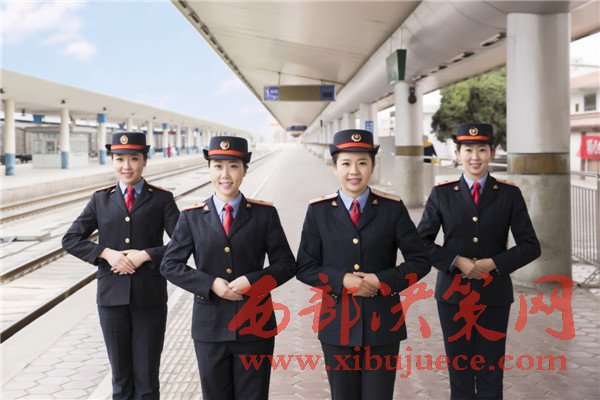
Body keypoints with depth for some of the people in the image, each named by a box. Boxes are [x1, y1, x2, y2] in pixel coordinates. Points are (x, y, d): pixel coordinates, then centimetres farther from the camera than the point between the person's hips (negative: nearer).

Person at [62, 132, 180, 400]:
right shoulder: (100, 199, 7)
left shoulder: (161, 199, 1)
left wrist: (145, 255, -17)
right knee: (121, 375, 13)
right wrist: (106, 253, -11)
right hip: (112, 295, 2)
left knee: (147, 375, 5)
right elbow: (70, 240, 4)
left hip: (150, 297, -2)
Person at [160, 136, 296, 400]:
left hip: (255, 326, -1)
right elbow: (170, 265, 0)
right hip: (210, 327, 1)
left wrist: (252, 281, -17)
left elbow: (286, 264, 0)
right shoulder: (192, 217, 2)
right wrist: (210, 284, -14)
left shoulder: (265, 214, 0)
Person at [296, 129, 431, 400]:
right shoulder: (318, 210, 0)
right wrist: (343, 280, -15)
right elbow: (305, 267, 0)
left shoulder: (392, 208, -1)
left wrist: (382, 281, -14)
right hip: (337, 325, 1)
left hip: (383, 323, 0)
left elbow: (419, 261, 0)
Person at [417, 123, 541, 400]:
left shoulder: (509, 194, 0)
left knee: (490, 372, 6)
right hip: (453, 294, 0)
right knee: (459, 370, 10)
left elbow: (530, 246, -1)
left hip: (494, 296, 0)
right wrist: (457, 262, -15)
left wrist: (492, 263, -15)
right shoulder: (442, 194, 0)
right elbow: (421, 242, -1)